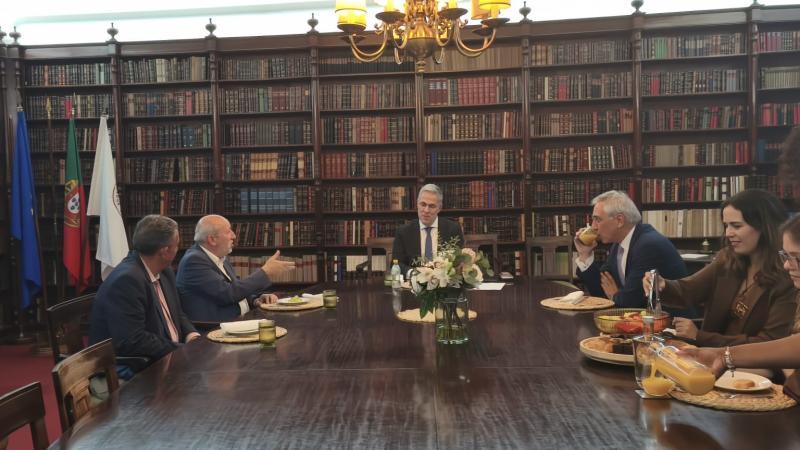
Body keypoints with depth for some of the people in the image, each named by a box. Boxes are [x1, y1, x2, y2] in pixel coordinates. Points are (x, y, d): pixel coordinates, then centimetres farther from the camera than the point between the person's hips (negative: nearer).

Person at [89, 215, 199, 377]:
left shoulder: (164, 272, 6)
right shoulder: (127, 279, -21)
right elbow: (132, 342, -26)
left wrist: (193, 337, -3)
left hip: (171, 352, 9)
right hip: (131, 368, -9)